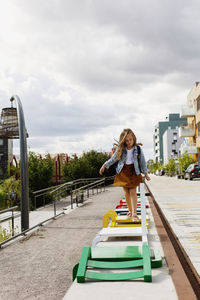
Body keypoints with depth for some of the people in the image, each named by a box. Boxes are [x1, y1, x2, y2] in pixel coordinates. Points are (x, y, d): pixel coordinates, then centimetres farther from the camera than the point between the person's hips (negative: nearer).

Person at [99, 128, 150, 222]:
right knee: (126, 192, 6)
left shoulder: (138, 149, -3)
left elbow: (142, 161, 5)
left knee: (133, 192, -10)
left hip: (134, 172, -2)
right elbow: (113, 158, 13)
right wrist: (104, 165, 13)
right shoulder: (121, 149, 0)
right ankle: (130, 210, 22)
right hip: (123, 172, 2)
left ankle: (134, 213, -13)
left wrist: (146, 173, 8)